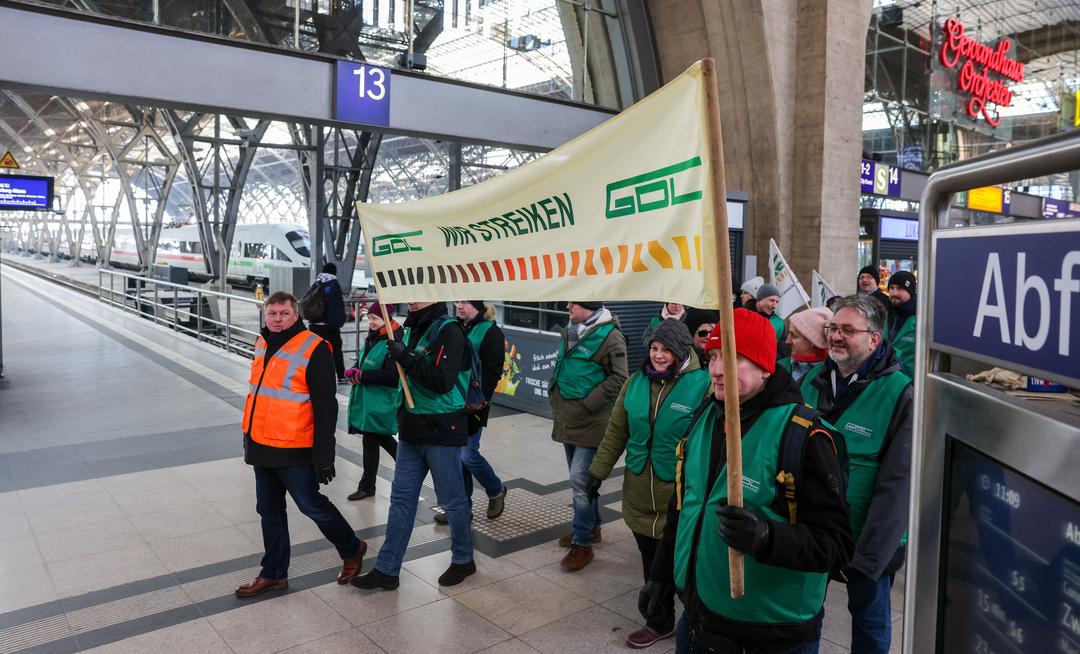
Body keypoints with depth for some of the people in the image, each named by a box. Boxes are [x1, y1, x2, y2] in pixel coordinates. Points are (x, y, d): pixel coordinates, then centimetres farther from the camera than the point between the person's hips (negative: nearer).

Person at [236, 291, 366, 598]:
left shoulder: (314, 349, -16)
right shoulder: (263, 344, 8)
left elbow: (326, 406, -17)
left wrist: (324, 454, -18)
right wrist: (249, 435, 24)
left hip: (293, 450, -7)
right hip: (262, 446, 8)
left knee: (312, 506, 5)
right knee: (269, 511, 16)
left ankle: (352, 550, 28)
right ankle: (274, 573, 31)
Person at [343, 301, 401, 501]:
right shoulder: (372, 338, 11)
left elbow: (392, 376, -24)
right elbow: (364, 362, 22)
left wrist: (361, 376, -21)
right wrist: (355, 371, 0)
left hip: (381, 402, -9)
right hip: (368, 400, 9)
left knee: (370, 442, 2)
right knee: (383, 439, 16)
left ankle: (367, 486, 19)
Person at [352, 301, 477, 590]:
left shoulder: (448, 331, -15)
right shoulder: (412, 329, 10)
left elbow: (442, 381, -25)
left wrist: (406, 357, -22)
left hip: (442, 431, -7)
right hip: (412, 430, 8)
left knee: (452, 500, 8)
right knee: (401, 499, 11)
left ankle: (463, 560, 28)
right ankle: (387, 569, 19)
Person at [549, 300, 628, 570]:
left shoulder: (610, 336, -14)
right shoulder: (570, 333, 12)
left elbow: (618, 378, -16)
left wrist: (587, 404, -18)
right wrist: (554, 395, 13)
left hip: (590, 421, -8)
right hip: (568, 418, 9)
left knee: (580, 479, -8)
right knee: (581, 477, 18)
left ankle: (582, 542, 5)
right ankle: (591, 527, 35)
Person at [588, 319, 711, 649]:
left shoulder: (702, 384, -12)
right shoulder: (635, 382, 2)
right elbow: (616, 431, 9)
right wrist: (599, 470, 8)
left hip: (681, 496, -4)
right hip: (639, 493, 5)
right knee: (652, 563, 18)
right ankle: (660, 621, 39)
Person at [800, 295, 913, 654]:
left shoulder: (899, 394, -17)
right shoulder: (812, 381, -1)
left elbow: (896, 485, -19)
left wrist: (868, 555, -21)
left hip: (866, 538, -4)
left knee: (869, 618, 17)